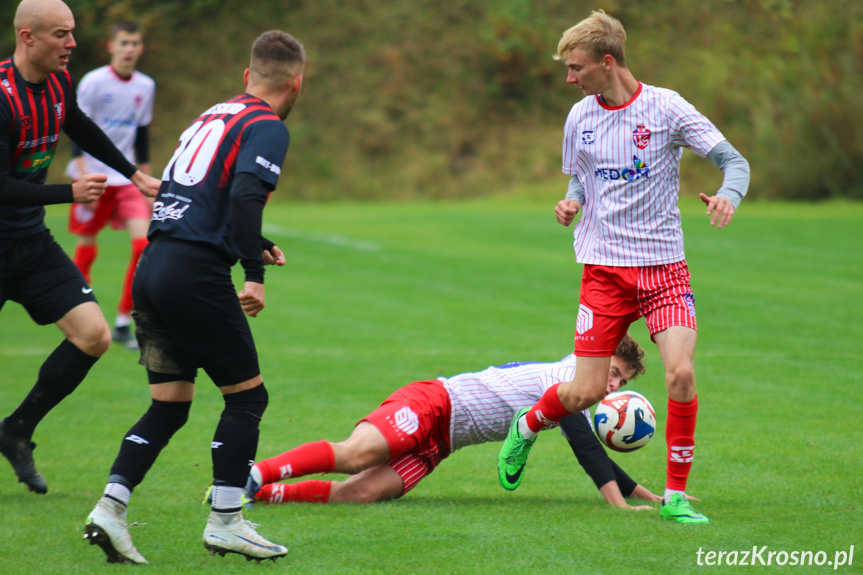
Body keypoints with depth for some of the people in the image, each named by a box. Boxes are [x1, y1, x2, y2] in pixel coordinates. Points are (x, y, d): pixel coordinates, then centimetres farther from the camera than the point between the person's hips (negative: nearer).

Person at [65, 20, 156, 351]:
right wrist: (85, 178, -18)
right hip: (93, 176, -4)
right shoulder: (93, 83, -8)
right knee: (87, 248, 1)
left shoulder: (146, 87, 7)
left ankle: (123, 323, -6)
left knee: (144, 242, -12)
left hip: (126, 179, 4)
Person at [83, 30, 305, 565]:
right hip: (196, 272, -8)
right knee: (247, 396, 4)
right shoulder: (267, 128, -4)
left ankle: (110, 507, 1)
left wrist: (251, 243, 30)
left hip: (153, 265, 8)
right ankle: (226, 521, 3)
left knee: (169, 406, 12)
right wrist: (255, 273, -20)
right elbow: (245, 196, -20)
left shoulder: (213, 115, 20)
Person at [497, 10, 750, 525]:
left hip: (665, 265, -2)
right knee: (586, 392, -2)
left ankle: (676, 496, -5)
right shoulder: (579, 118, 4)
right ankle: (526, 429, 32)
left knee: (681, 372, -20)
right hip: (604, 266, 2)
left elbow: (734, 160, -7)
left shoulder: (666, 107, -7)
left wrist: (729, 195, -29)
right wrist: (572, 204, -2)